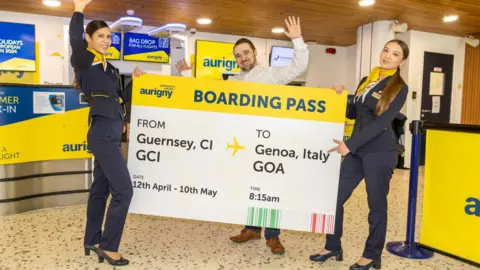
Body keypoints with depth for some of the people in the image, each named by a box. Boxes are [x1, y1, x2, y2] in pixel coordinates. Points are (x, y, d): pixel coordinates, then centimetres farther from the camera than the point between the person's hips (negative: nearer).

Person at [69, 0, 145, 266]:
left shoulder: (110, 69, 17)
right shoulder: (84, 62, -6)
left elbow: (122, 98, 19)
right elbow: (75, 42, -29)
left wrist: (135, 81, 9)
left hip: (110, 133, 9)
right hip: (103, 132, -9)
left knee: (101, 188, 14)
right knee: (123, 190, -10)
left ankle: (92, 241, 27)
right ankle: (108, 247, 4)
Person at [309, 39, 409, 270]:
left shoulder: (399, 88, -5)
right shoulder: (366, 81, 13)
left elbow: (382, 122, -16)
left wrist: (350, 144, -22)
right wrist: (340, 97, 0)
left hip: (380, 152, -6)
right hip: (357, 151, 6)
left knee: (376, 204, 5)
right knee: (334, 197, 6)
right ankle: (333, 247, 23)